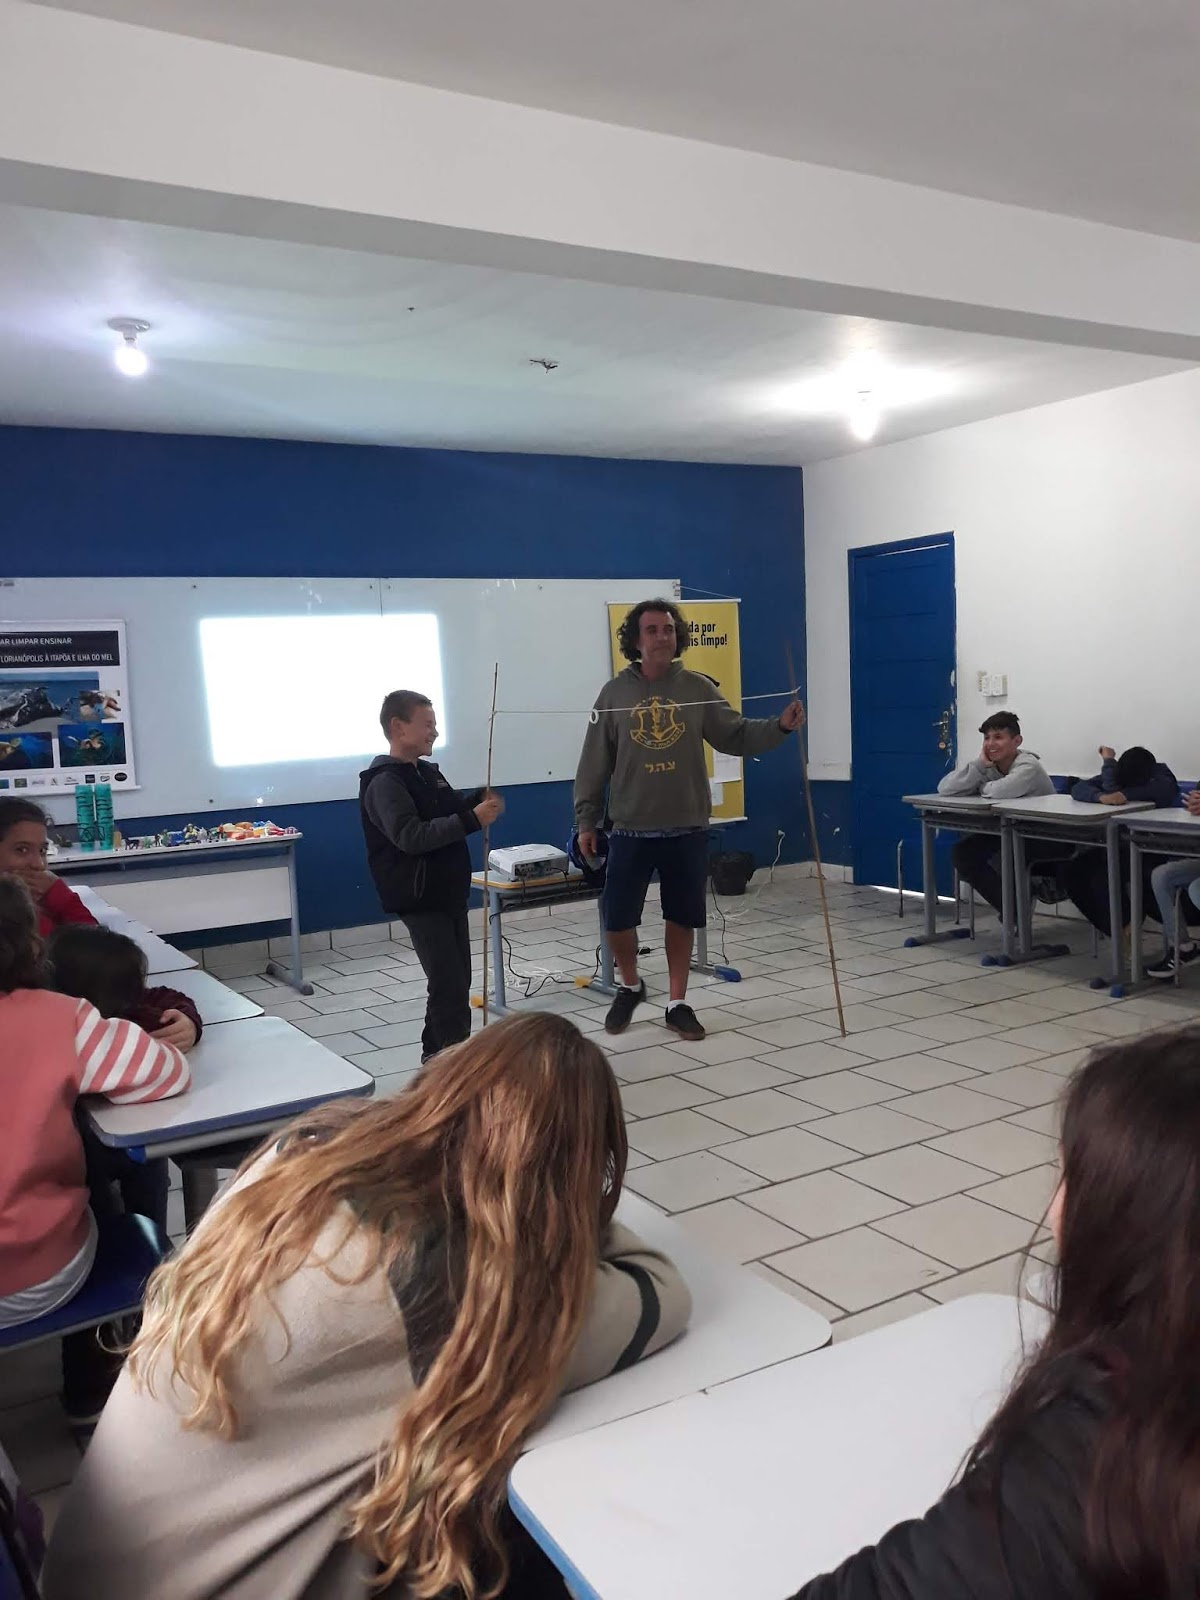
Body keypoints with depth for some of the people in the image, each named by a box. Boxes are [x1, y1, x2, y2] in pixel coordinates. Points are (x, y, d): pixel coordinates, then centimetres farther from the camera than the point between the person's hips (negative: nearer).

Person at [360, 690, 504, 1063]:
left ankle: (438, 1056, 27)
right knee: (449, 986, -11)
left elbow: (448, 810, 26)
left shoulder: (428, 772, 11)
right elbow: (410, 836, -30)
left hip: (449, 893, 9)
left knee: (458, 980, 15)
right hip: (420, 900, -9)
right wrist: (471, 819, -32)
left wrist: (478, 799, 4)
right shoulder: (385, 783, -17)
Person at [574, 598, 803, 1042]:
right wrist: (586, 822, 0)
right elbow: (594, 765, 2)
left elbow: (736, 736, 2)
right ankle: (630, 987, 28)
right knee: (617, 917, 1)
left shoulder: (698, 688, 2)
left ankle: (677, 1003, 24)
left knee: (682, 918, 10)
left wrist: (779, 726, -16)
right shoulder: (615, 693, 0)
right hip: (631, 831, 0)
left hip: (687, 830, 1)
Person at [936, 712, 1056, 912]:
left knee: (1002, 858, -32)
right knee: (962, 853, -9)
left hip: (1045, 837, -7)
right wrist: (980, 764, -23)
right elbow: (944, 789, -15)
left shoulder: (1028, 766, -22)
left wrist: (981, 787, -19)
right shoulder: (987, 766, -3)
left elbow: (1000, 791, -43)